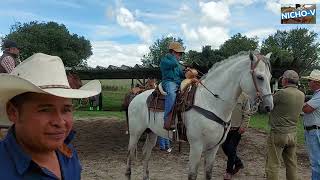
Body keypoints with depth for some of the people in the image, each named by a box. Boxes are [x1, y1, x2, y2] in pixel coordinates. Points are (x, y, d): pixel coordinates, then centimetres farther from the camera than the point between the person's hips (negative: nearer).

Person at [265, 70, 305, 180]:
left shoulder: (282, 93, -17)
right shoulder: (301, 95, 4)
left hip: (278, 134, -7)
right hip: (293, 135, 7)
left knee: (273, 166, 0)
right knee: (291, 165, 16)